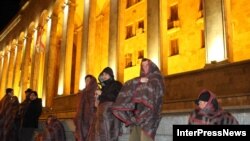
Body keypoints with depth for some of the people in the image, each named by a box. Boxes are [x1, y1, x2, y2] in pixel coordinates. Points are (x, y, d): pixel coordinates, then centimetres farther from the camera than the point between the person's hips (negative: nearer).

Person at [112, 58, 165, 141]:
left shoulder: (157, 78, 10)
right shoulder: (141, 78, 25)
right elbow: (127, 85, 6)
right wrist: (139, 81, -9)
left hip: (148, 111, -6)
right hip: (138, 111, 6)